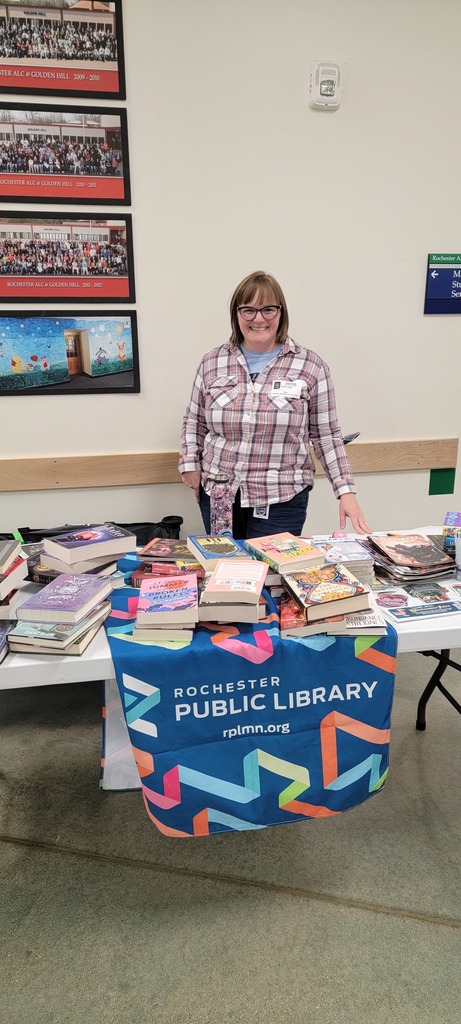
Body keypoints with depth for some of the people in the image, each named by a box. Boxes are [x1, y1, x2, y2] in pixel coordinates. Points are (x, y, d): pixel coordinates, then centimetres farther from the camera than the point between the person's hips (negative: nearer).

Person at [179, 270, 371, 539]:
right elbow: (194, 421, 14)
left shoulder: (311, 366, -3)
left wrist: (346, 491, -7)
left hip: (281, 501, -2)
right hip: (216, 494, 3)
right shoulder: (213, 362, 4)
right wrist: (190, 464, 2)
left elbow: (327, 436, -2)